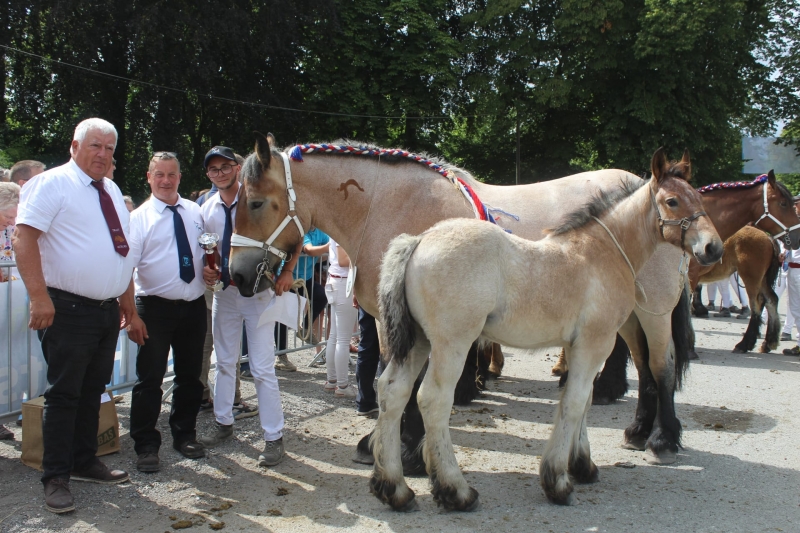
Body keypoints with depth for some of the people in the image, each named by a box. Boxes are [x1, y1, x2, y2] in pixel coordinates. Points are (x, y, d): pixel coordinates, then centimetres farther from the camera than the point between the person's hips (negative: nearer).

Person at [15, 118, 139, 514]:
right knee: (64, 392, -1)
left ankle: (85, 463, 28)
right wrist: (39, 295, -26)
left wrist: (127, 296, 20)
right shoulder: (52, 184, -9)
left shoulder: (111, 191, 15)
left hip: (108, 310, 7)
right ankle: (56, 478, 10)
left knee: (93, 391, 16)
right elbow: (25, 236, -18)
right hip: (69, 310, -7)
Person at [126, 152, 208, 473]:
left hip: (194, 305, 4)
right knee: (150, 379, 1)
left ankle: (184, 435, 31)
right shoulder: (139, 218, -6)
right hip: (155, 307, -4)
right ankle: (146, 446, 15)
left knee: (190, 376, 14)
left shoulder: (196, 212, 7)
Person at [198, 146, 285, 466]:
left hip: (256, 290, -6)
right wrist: (205, 269, -6)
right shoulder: (207, 209, 5)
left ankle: (274, 438, 6)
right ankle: (224, 424, 34)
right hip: (223, 290, 6)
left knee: (262, 368, -4)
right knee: (224, 362, 18)